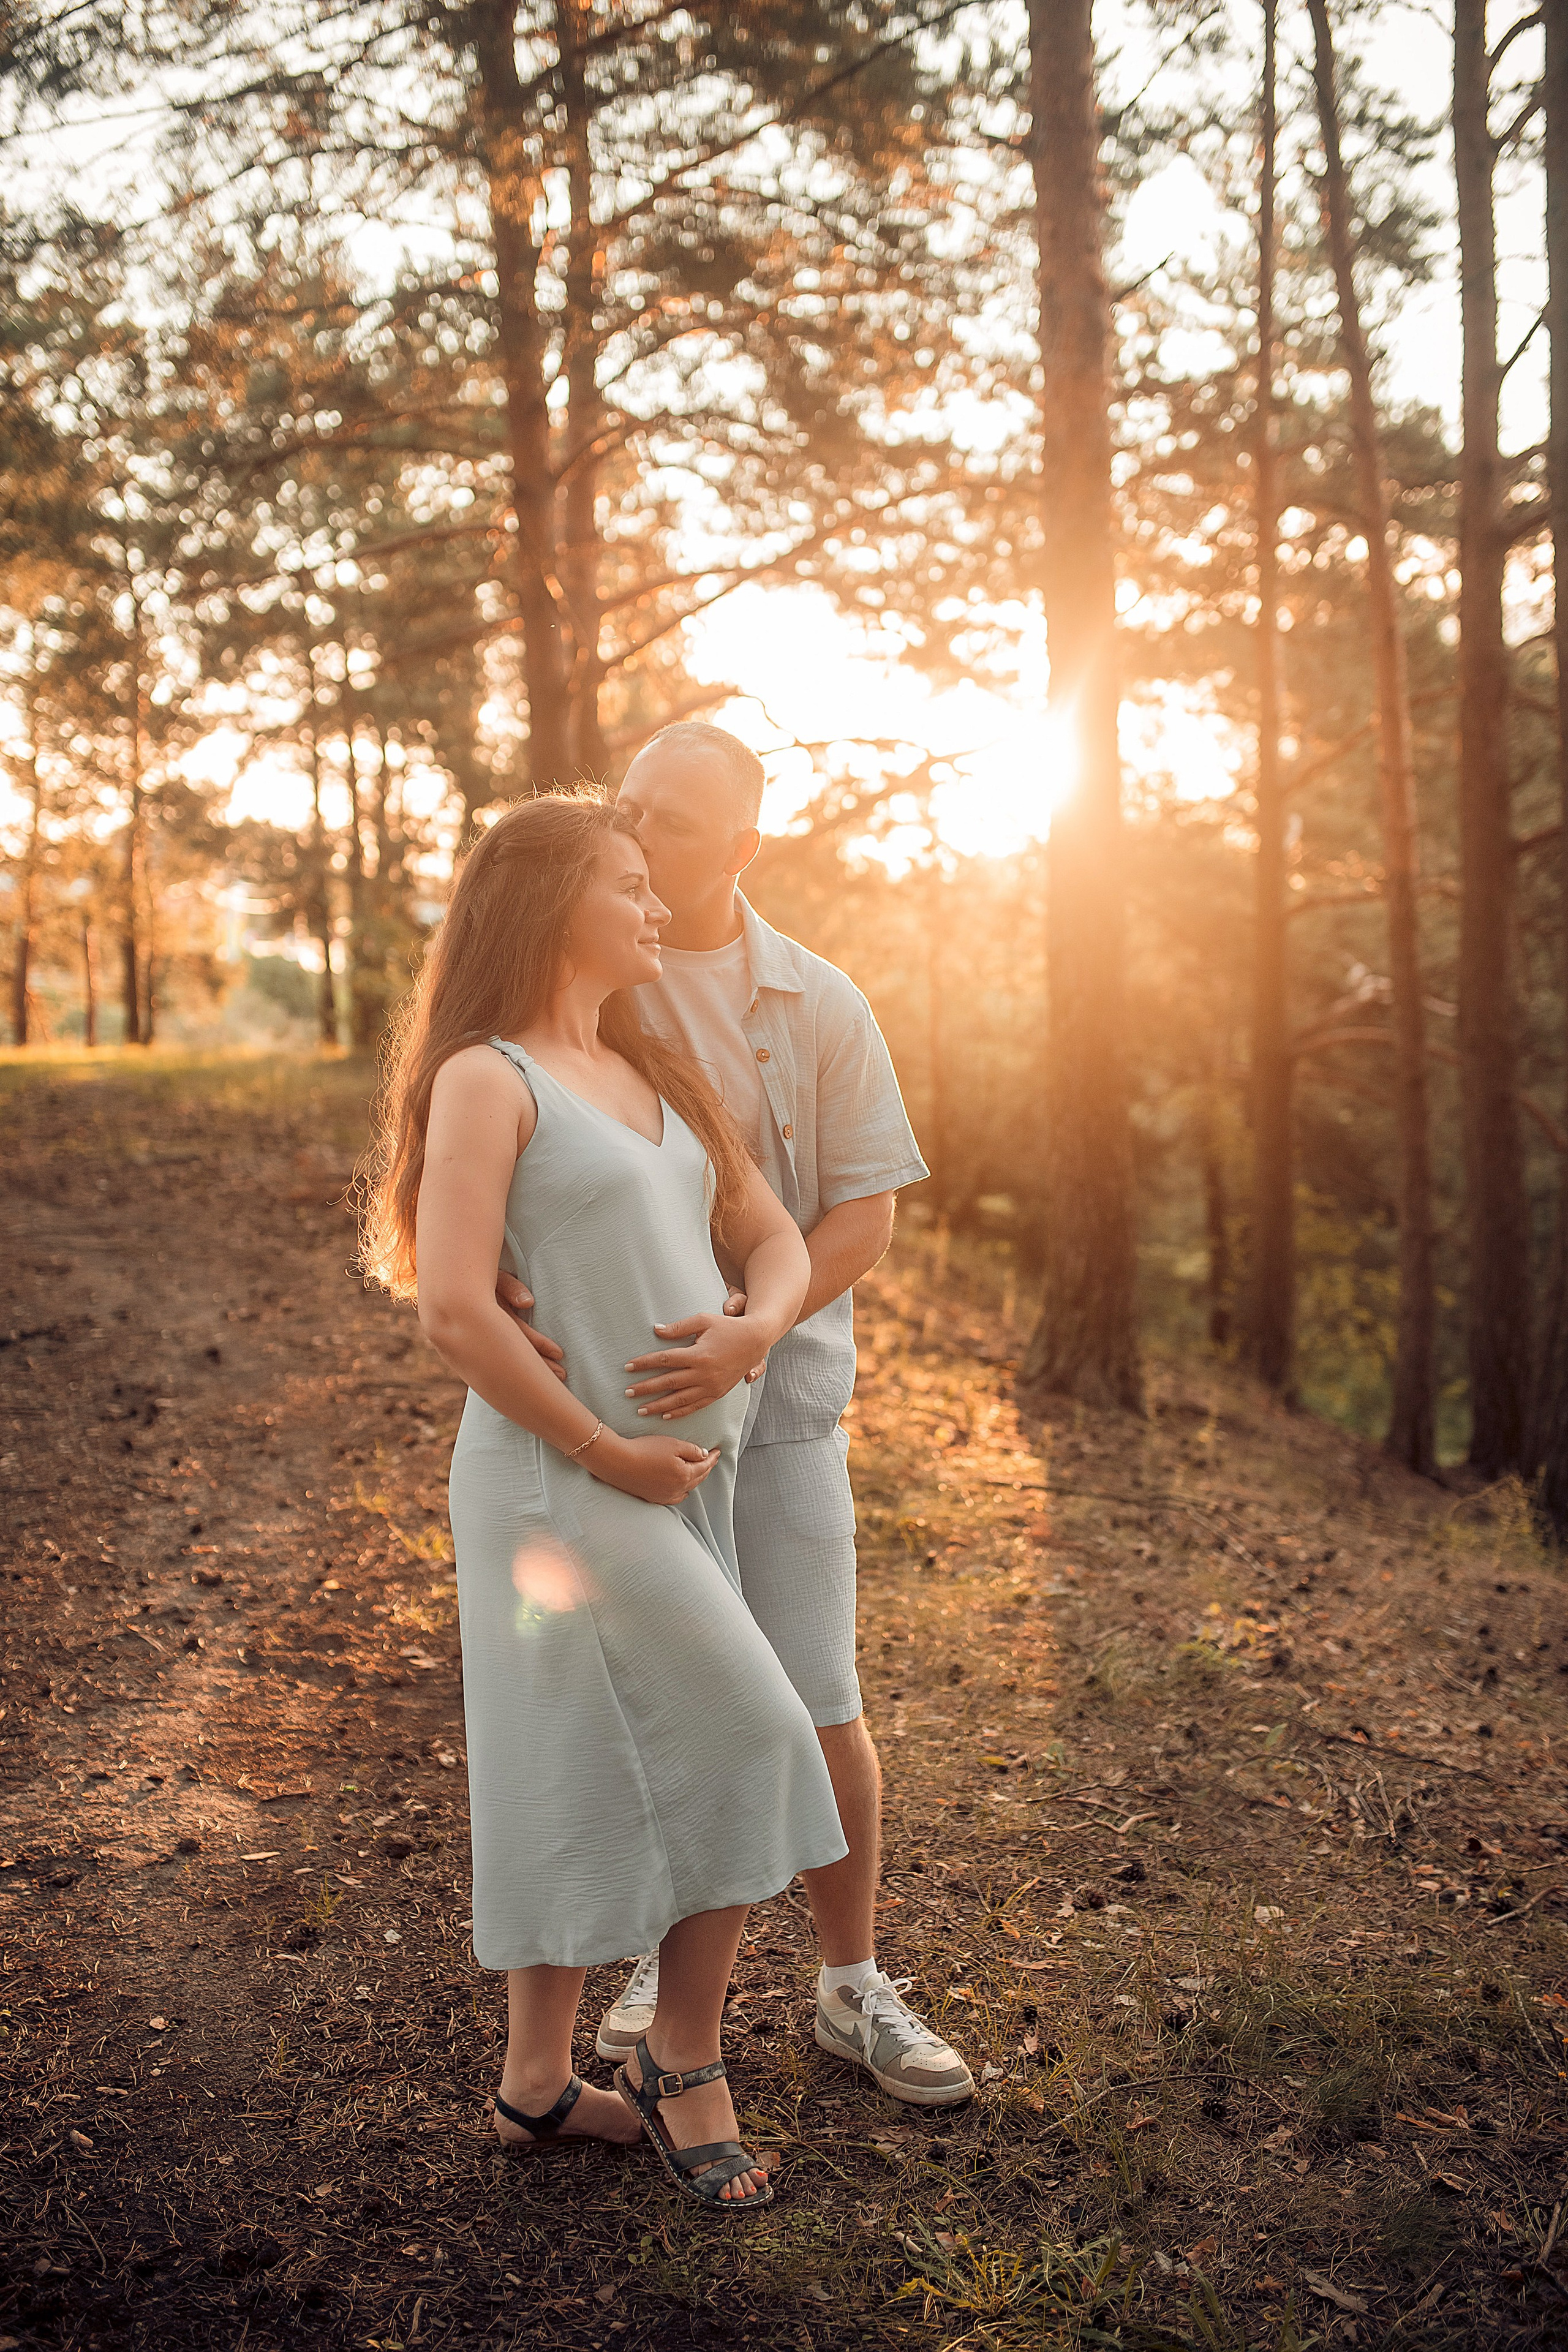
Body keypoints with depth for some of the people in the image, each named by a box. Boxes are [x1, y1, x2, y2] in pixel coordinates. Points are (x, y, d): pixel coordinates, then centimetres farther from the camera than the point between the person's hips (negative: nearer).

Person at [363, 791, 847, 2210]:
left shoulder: (657, 1076, 16)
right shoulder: (488, 1079, -9)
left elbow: (777, 1242, 12)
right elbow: (455, 1307, -18)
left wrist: (757, 1324, -11)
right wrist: (607, 1450, -14)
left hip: (682, 1473, 7)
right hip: (561, 1474, -7)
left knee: (602, 1776, 12)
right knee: (743, 1737, -8)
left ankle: (540, 2084, 25)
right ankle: (683, 2058, 11)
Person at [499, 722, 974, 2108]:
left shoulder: (819, 1007, -1)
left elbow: (865, 1215, -5)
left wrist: (747, 1333, -22)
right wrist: (496, 1292, -23)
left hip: (773, 1391, 0)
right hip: (608, 1396, 1)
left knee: (818, 1704, 1)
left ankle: (853, 1986, 21)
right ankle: (668, 1962, 31)